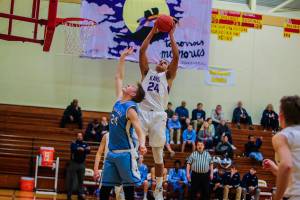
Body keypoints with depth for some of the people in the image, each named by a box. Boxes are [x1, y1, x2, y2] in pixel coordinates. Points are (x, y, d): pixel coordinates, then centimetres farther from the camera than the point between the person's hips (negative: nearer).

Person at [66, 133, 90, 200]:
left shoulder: (85, 144, 10)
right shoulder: (73, 143, 1)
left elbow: (88, 151, -7)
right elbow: (74, 149, -19)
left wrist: (82, 149, -27)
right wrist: (84, 149, -26)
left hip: (82, 164, 3)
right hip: (73, 163, -3)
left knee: (81, 180, 2)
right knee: (70, 180, -2)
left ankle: (80, 194, 3)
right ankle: (69, 195, 3)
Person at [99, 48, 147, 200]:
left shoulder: (130, 109, -13)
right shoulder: (119, 101, 7)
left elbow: (140, 132, -19)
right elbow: (118, 77, 17)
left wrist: (142, 145, -39)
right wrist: (122, 57, 15)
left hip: (125, 153, -8)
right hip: (111, 152, 8)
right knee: (104, 188, 8)